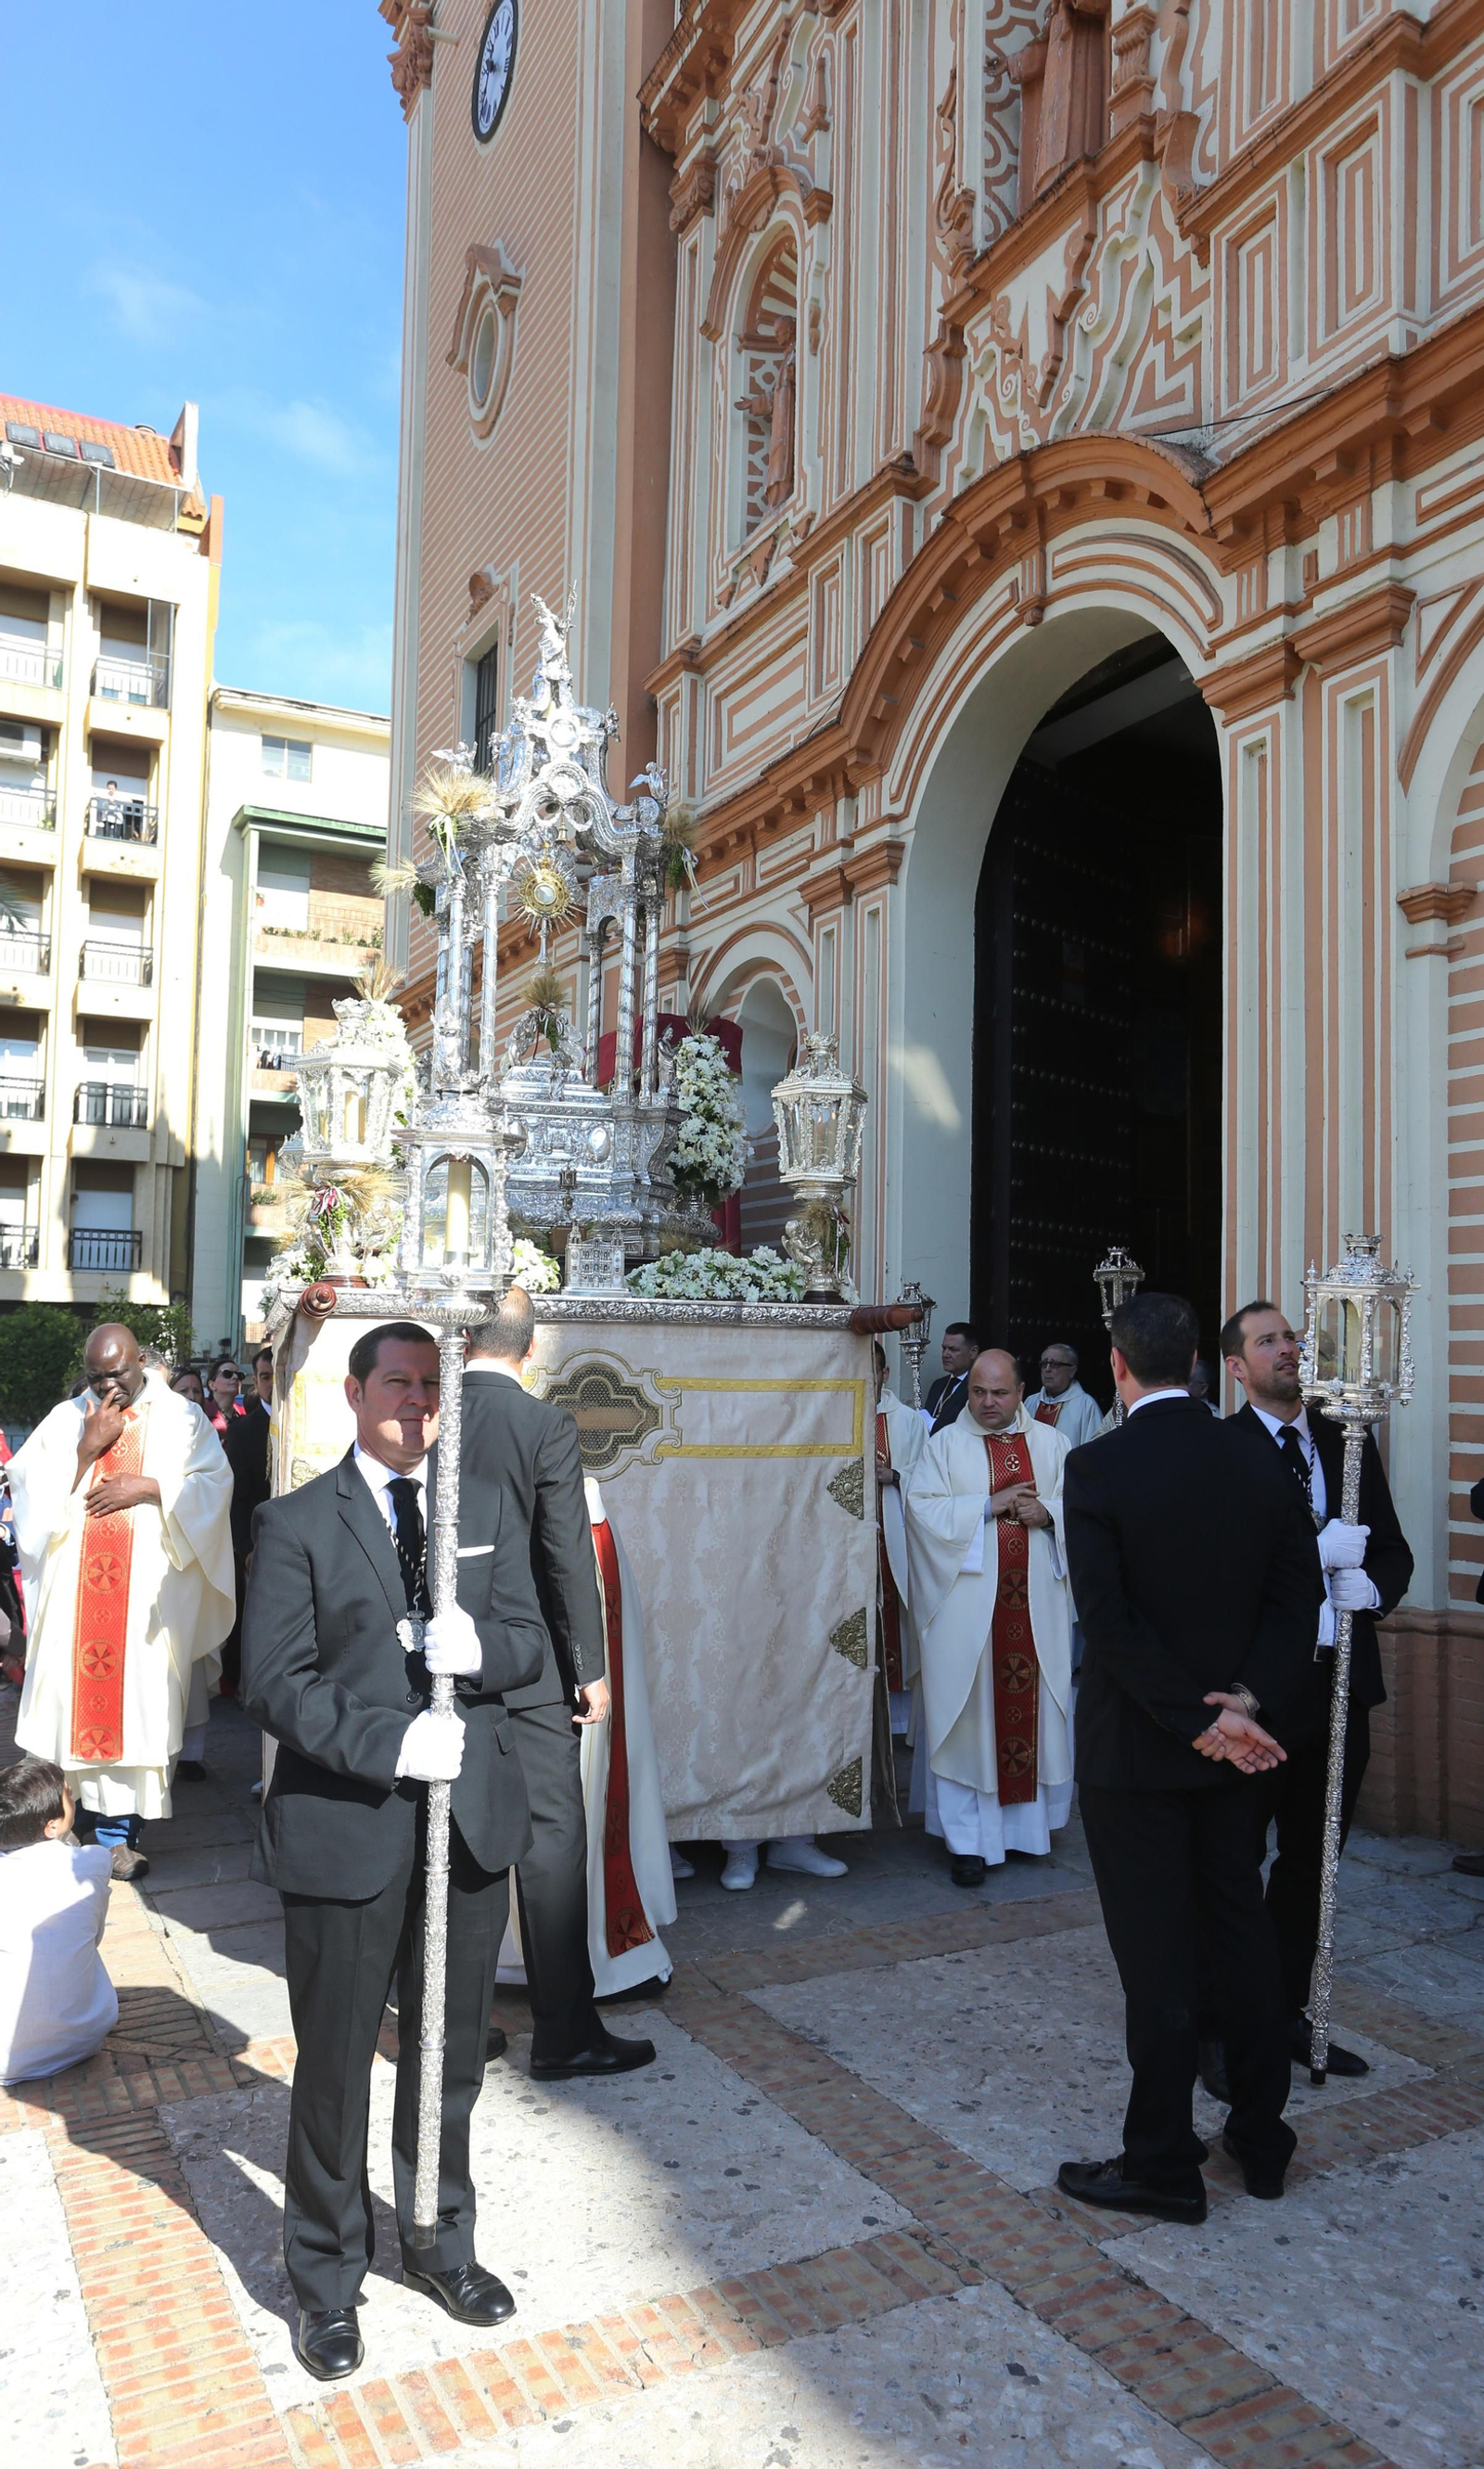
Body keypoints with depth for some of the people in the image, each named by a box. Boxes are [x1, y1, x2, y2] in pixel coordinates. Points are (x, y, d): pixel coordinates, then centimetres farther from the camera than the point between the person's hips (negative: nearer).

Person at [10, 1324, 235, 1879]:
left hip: (150, 1590, -2)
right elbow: (30, 1488, 1)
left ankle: (116, 1823, 9)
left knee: (139, 1700, -2)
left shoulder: (181, 1418, 5)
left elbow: (212, 1486, -2)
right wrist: (86, 1449, -10)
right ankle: (114, 1827, 15)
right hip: (77, 1589, 2)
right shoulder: (66, 1419, 9)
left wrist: (151, 1487, -14)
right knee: (84, 1696, 2)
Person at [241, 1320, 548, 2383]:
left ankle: (440, 2241, 41)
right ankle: (329, 2277, 34)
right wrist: (388, 1744, -21)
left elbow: (531, 1641, 6)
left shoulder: (489, 1515, 9)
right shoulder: (297, 1523, -4)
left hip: (470, 1820, 4)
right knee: (336, 2064, 12)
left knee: (451, 2054, 18)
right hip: (343, 1828, -3)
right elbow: (274, 1679, -10)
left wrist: (480, 1648, -16)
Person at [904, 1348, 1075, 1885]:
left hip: (1035, 1603, 2)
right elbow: (922, 1507, -6)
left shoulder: (1050, 1443, 11)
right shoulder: (945, 1444, 4)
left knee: (1034, 1709, 5)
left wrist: (1047, 1512, -12)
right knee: (968, 1715, -1)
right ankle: (968, 1839, 5)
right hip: (968, 1605, -2)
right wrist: (990, 1505, -14)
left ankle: (1029, 1818, 19)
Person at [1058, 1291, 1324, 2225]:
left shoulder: (1098, 1467, -16)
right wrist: (1246, 1701, -10)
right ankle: (1262, 2134, 33)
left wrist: (1197, 1720, -15)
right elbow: (1299, 1597, -2)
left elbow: (1110, 1618, -20)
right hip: (1236, 1744, 5)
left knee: (1157, 1954, 5)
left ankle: (1164, 2165, 17)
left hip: (1133, 1749, -5)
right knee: (1242, 1928, 19)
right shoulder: (1260, 1465, -1)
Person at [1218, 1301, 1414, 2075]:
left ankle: (1289, 2012, 35)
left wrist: (1373, 1587, -10)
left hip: (1339, 1682, 6)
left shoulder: (1348, 1443, 9)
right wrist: (1315, 1552, -27)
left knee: (1311, 1861, 18)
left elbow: (1393, 1549, 11)